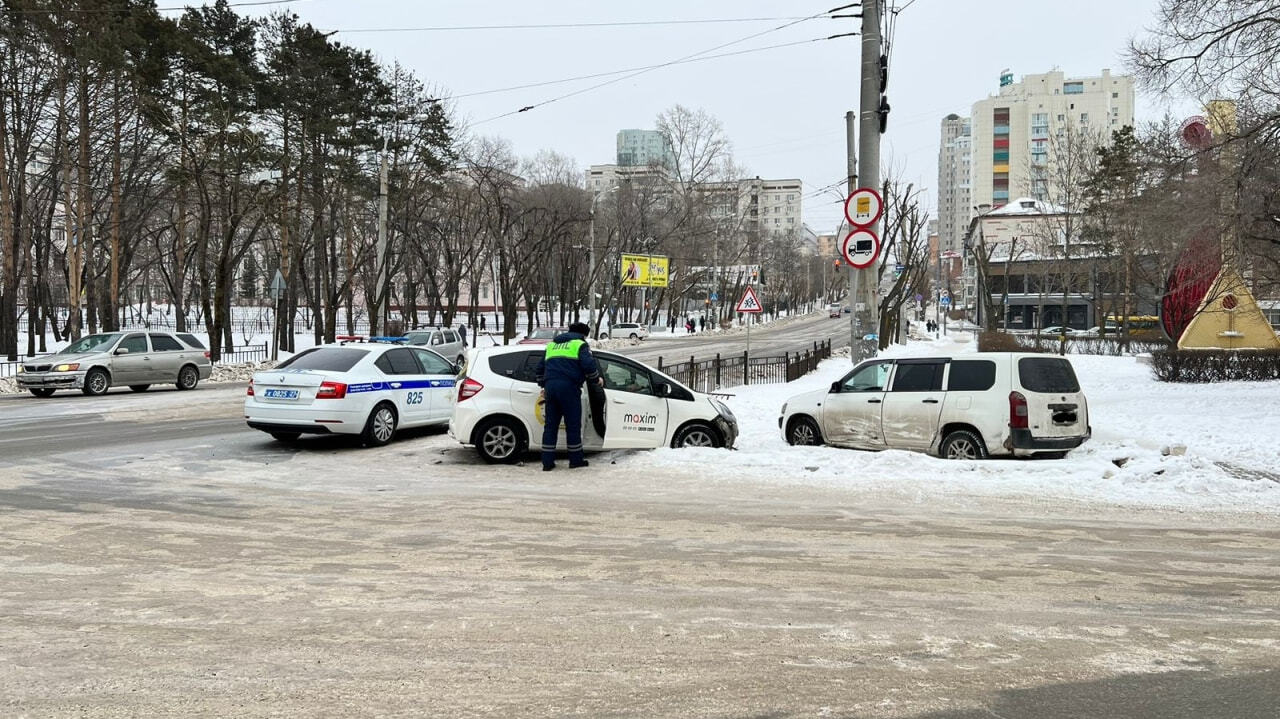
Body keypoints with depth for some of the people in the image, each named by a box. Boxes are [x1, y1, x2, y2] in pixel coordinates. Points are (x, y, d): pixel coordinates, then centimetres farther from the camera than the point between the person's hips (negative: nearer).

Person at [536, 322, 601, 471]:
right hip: (568, 387, -6)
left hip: (550, 386, 6)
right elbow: (588, 364, -8)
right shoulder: (580, 344, 6)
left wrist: (543, 385, 38)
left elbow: (540, 367, 29)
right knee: (573, 425, 4)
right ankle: (576, 460, 9)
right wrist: (596, 379, 8)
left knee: (550, 425, 8)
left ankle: (547, 462, 6)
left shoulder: (552, 345, 26)